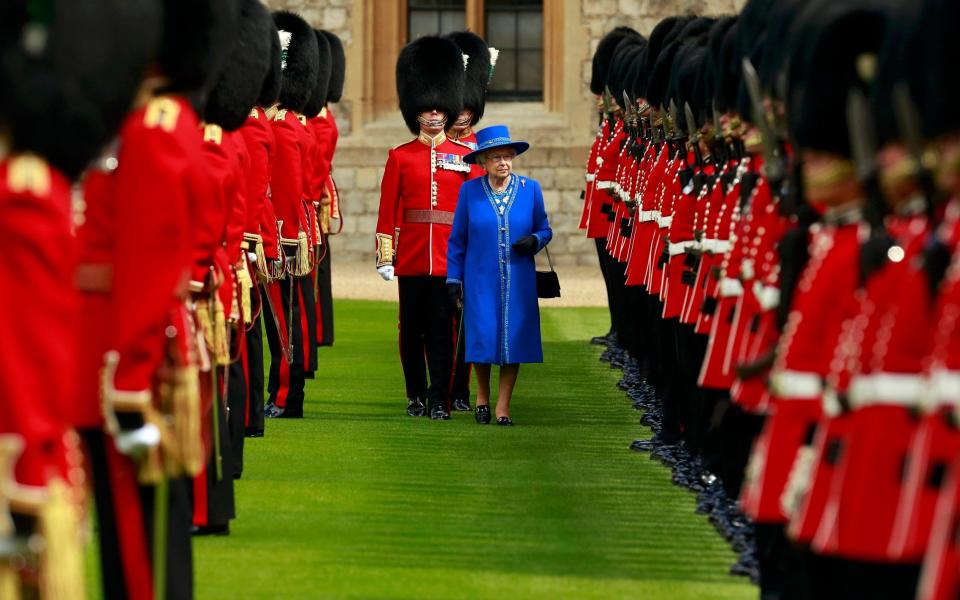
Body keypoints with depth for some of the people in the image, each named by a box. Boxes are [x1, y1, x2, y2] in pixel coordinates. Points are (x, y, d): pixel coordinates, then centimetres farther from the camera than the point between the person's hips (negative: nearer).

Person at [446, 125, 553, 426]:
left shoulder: (530, 189, 2)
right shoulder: (470, 191, -1)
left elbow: (544, 230, 11)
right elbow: (457, 239, 5)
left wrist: (534, 241, -12)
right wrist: (453, 278, 1)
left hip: (518, 282, 1)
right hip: (481, 281, -1)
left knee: (514, 339, 0)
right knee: (482, 339, -3)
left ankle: (503, 406, 12)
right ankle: (482, 396, 22)